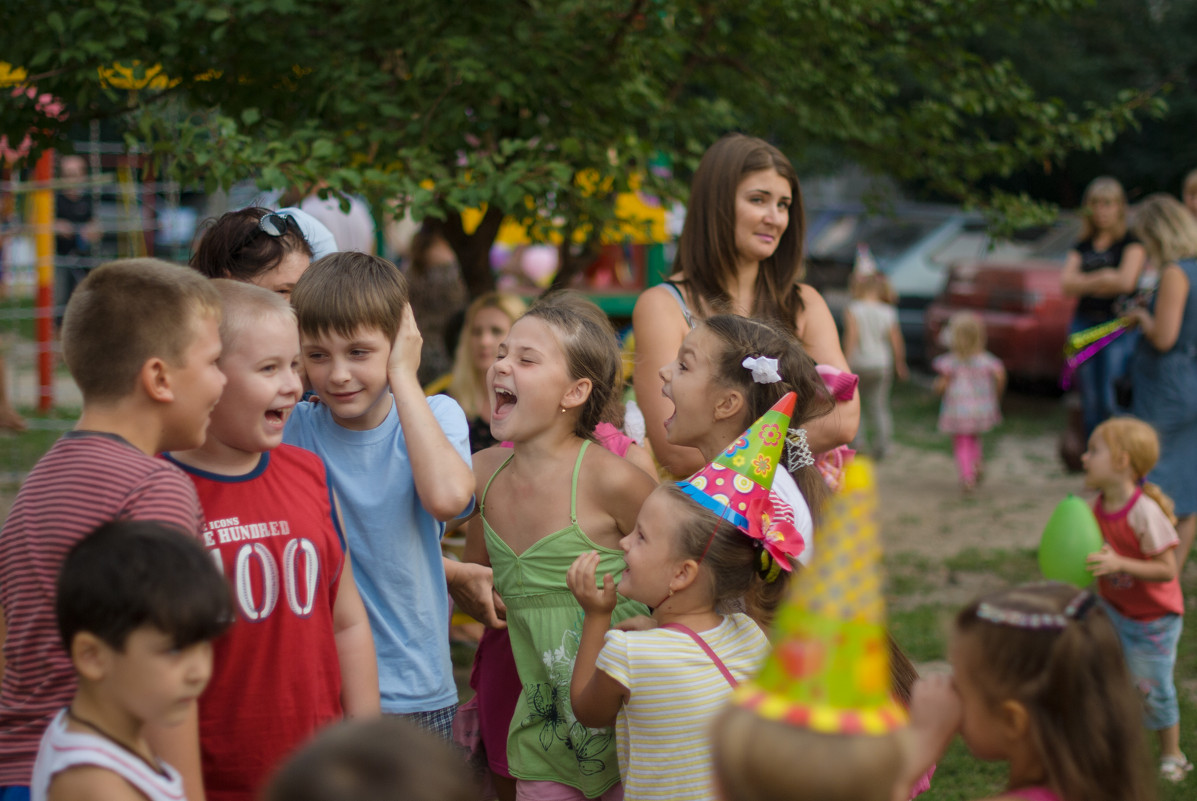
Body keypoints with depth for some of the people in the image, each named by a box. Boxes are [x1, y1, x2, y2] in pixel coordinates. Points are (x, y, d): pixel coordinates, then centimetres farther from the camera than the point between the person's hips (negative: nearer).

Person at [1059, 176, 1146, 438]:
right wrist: (1103, 279, -12)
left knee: (1111, 402, -11)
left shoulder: (1131, 242, 0)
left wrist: (1085, 282, -4)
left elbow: (1126, 282, -14)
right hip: (1084, 323, 5)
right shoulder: (1082, 247, 14)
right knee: (1090, 401, 8)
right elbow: (1066, 283, 1)